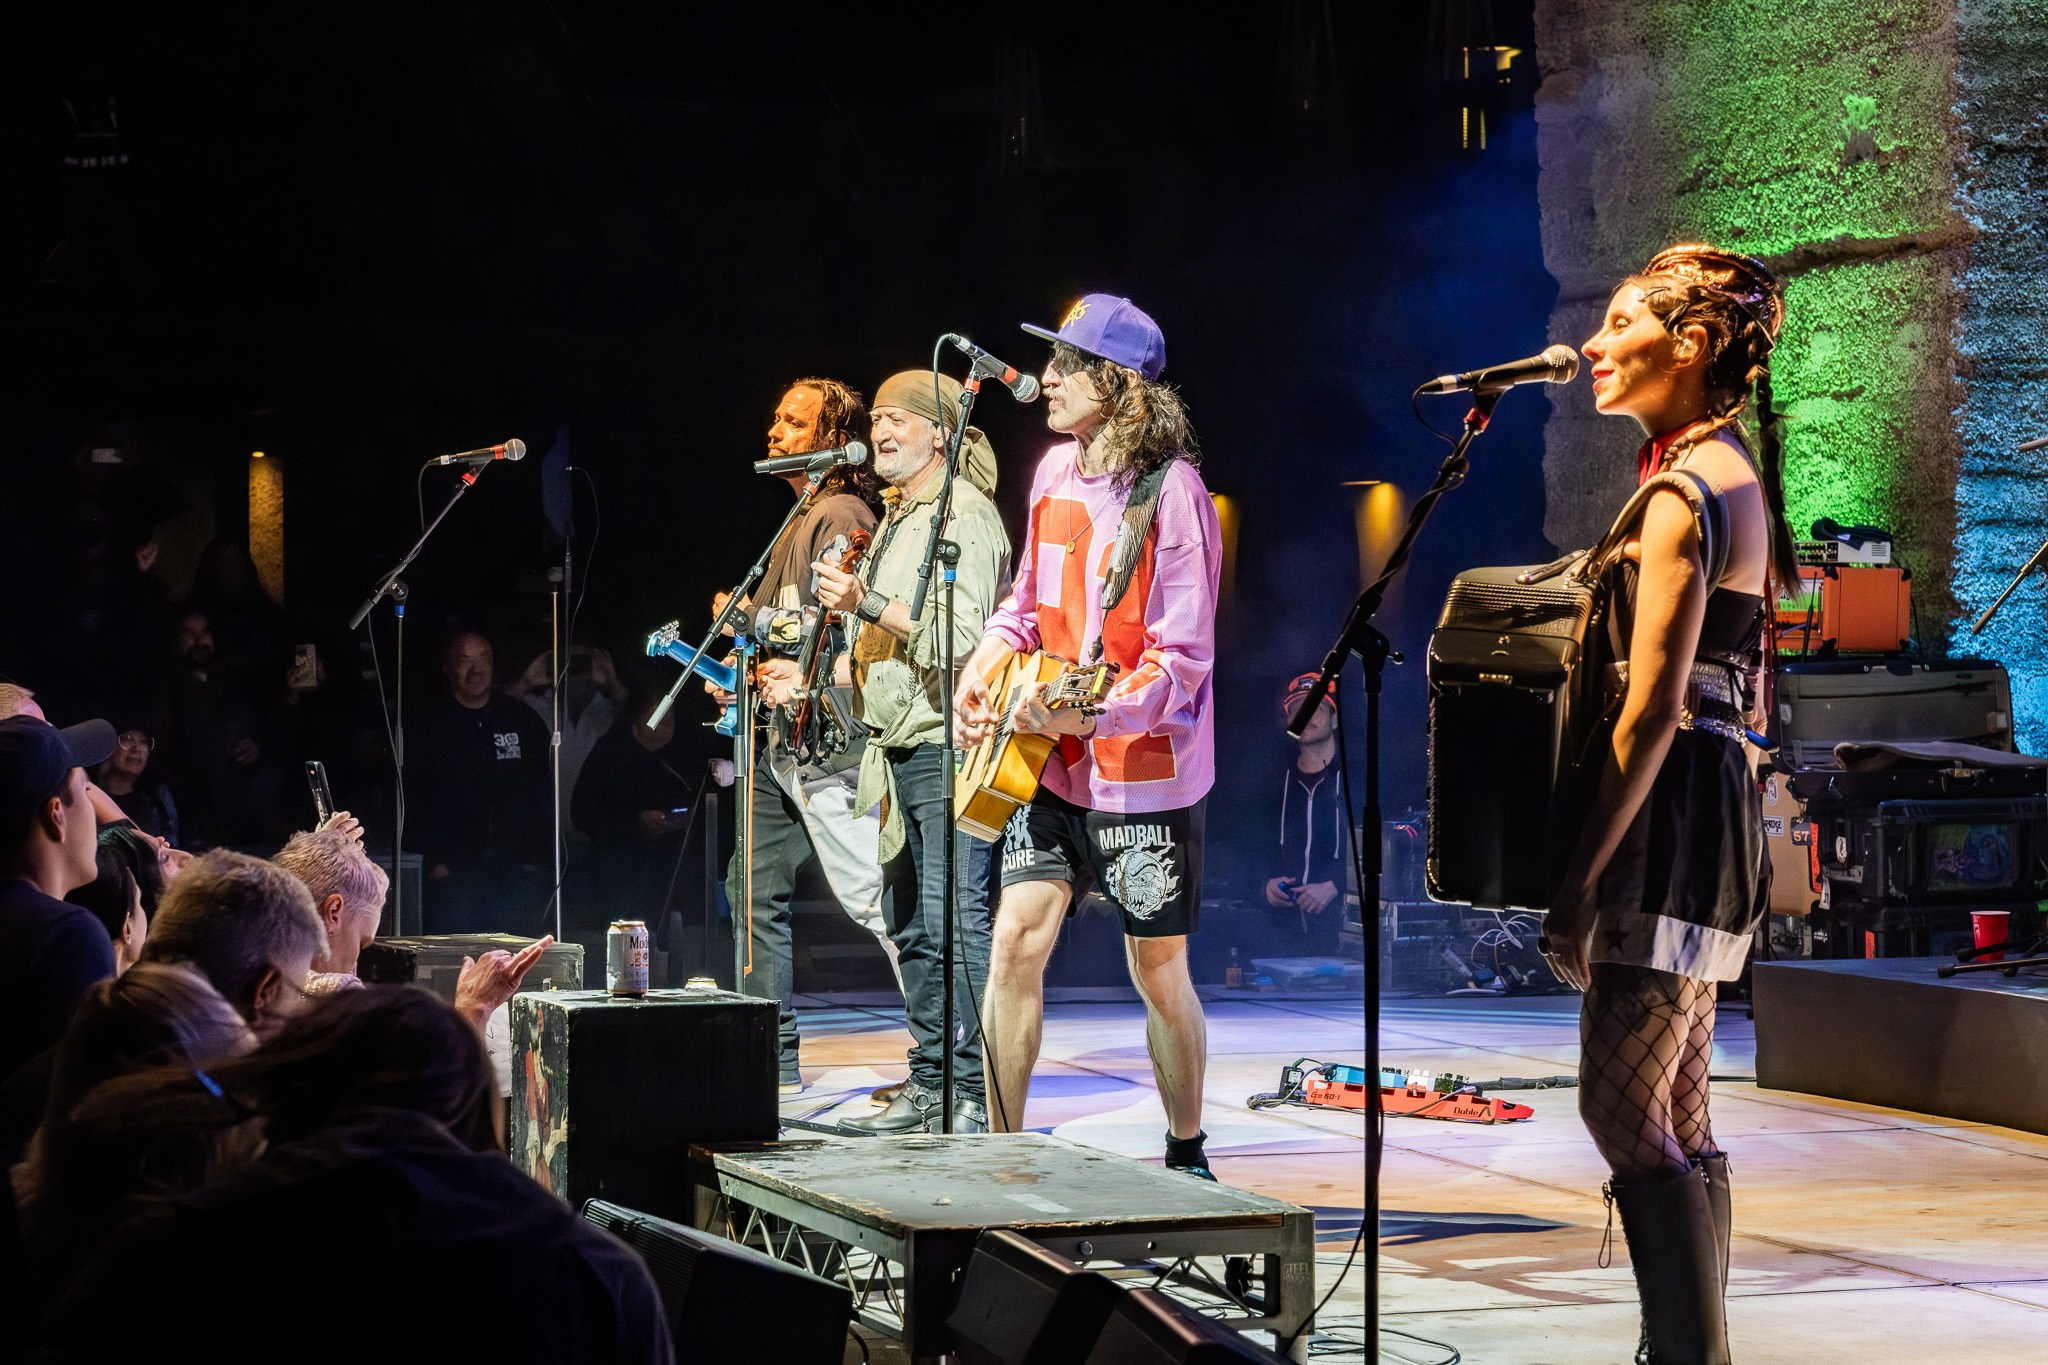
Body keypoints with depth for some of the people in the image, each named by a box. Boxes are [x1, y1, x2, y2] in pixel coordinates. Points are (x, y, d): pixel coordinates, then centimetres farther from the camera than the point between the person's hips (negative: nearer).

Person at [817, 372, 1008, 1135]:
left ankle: (972, 1095, -13)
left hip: (947, 743, -10)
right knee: (909, 921, 11)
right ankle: (930, 1085, 17)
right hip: (902, 748, 10)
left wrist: (866, 602, -24)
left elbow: (957, 634, -20)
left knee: (954, 920, -13)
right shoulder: (899, 517, 21)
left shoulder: (964, 516, -9)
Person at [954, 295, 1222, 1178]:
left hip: (1144, 772, -6)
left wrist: (1091, 714, -33)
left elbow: (1182, 658, -19)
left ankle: (1187, 1157, 21)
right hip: (1052, 768, 6)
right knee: (1015, 942, -2)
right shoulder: (1057, 470, 6)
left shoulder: (1169, 490, -16)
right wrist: (985, 664, 4)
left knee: (1159, 972, 4)